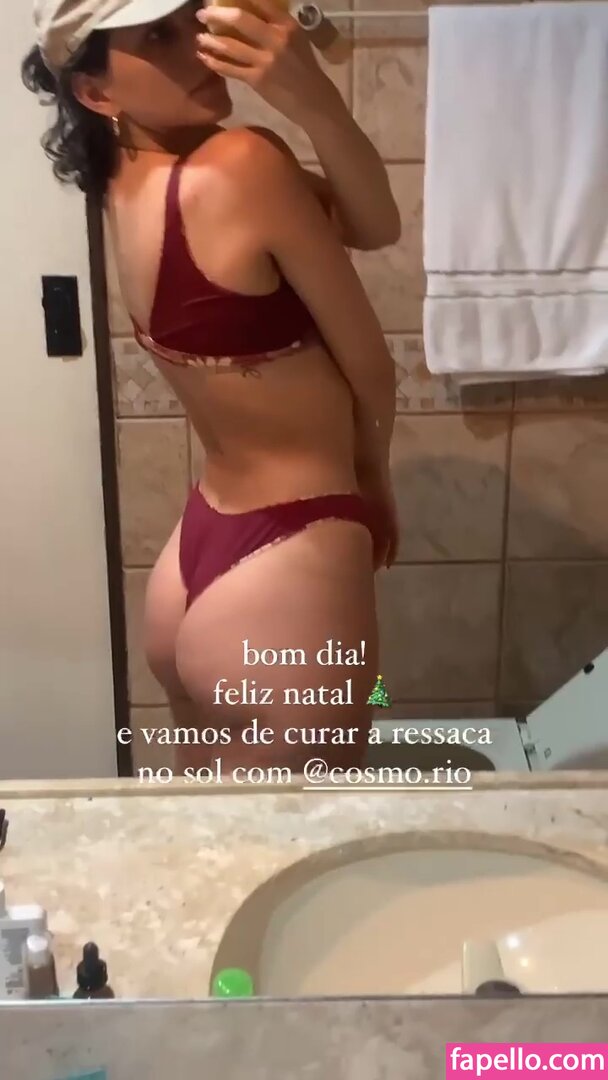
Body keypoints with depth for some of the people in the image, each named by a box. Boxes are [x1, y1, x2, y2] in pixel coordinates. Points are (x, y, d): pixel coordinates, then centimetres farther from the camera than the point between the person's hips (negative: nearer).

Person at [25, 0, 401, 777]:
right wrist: (371, 478, 9)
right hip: (281, 574, -9)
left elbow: (375, 227, -2)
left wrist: (311, 98, -20)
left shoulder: (133, 182, 4)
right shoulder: (240, 165, -21)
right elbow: (369, 366, -10)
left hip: (198, 558, 9)